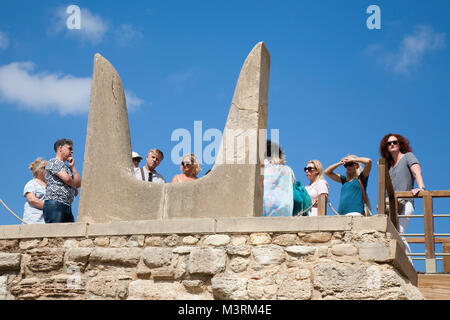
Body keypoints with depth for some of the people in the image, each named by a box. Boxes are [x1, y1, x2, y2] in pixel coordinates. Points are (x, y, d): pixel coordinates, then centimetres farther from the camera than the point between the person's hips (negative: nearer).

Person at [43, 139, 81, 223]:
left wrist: (73, 167, 12)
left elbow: (79, 184, 18)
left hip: (67, 207, 8)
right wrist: (75, 189, 8)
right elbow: (66, 178, -12)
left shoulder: (68, 168, 26)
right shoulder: (53, 162, 0)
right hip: (54, 204, -8)